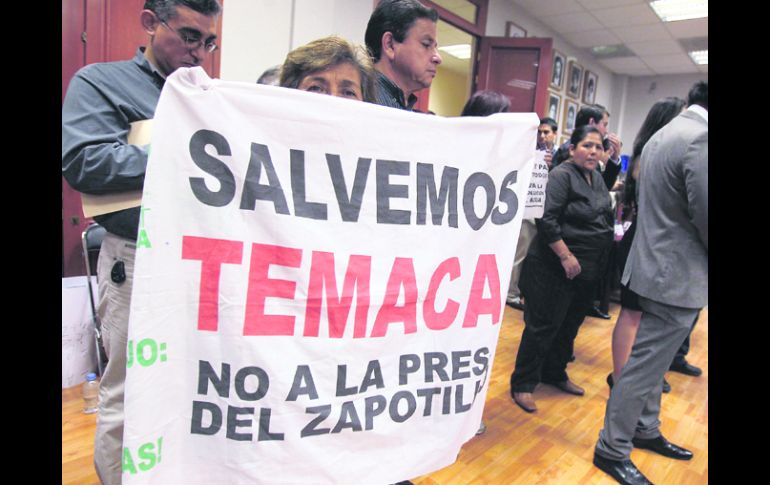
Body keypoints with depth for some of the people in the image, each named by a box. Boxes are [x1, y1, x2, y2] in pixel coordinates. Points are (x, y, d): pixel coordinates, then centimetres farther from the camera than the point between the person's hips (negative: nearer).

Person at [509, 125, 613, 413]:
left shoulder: (597, 179, 11)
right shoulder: (562, 175, -14)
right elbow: (546, 219, -23)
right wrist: (566, 256, -24)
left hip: (586, 270, 8)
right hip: (555, 268, -8)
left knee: (570, 324, 18)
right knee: (544, 325, -2)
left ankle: (555, 373, 35)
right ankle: (522, 384, 11)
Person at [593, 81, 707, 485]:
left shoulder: (663, 135, 12)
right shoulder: (700, 137, -20)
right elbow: (704, 216, -20)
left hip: (656, 263, 10)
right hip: (678, 274, -10)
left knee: (651, 360, 21)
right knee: (645, 367, 1)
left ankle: (645, 430, 37)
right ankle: (612, 451, 15)